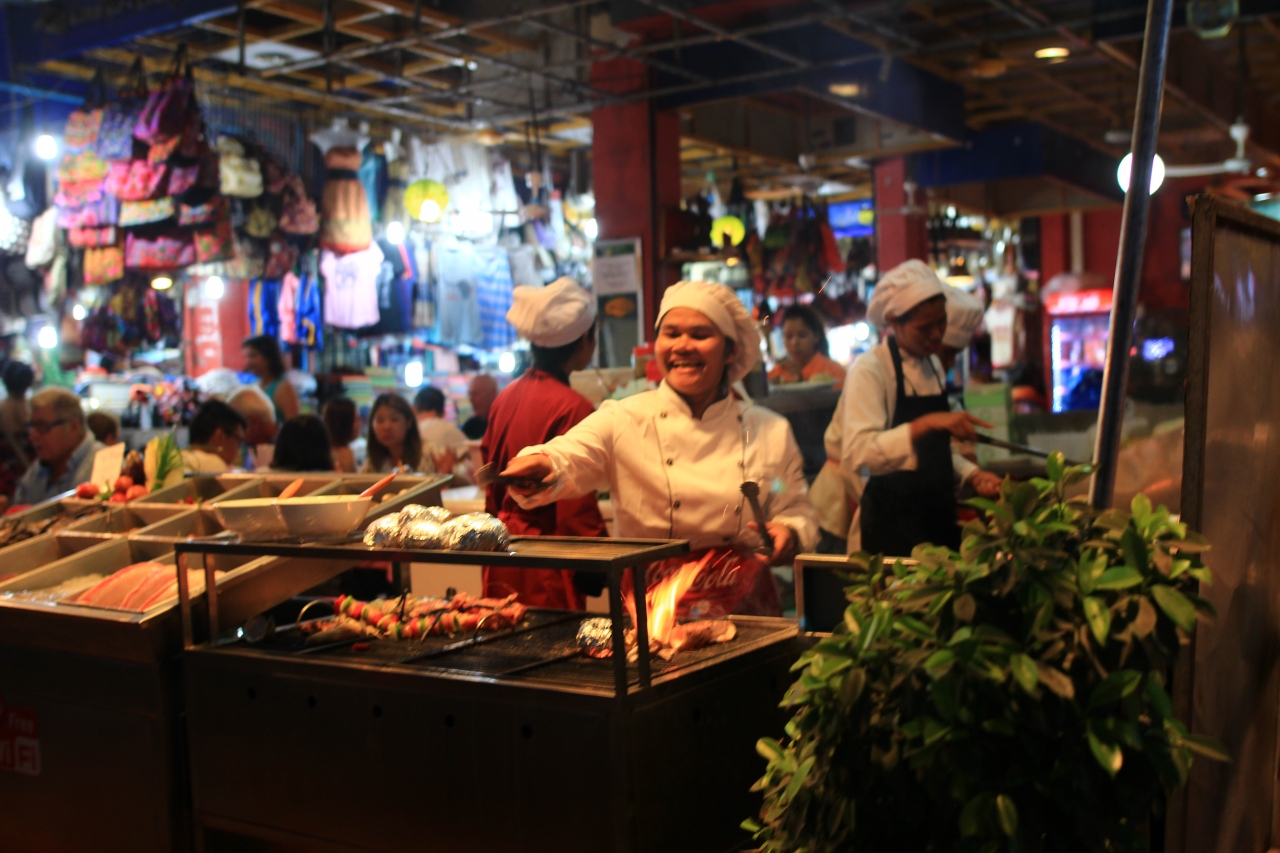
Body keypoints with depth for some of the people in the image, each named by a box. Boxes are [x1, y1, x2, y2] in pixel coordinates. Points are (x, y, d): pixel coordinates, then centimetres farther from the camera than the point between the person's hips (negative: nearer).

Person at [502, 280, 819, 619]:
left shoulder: (771, 432, 9)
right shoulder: (622, 420, 2)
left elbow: (798, 513, 15)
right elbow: (569, 457, -15)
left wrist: (788, 534, -7)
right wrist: (540, 465, -37)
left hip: (743, 605, 2)